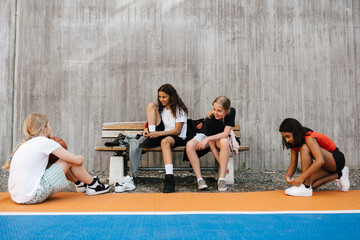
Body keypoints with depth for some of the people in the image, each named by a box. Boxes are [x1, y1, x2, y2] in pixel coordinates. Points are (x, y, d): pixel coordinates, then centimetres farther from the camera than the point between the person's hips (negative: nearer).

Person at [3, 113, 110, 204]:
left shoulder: (24, 144, 14)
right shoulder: (44, 142, -10)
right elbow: (77, 160, -10)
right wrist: (81, 158, 17)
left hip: (17, 197, 9)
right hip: (32, 197, -9)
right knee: (70, 161, -1)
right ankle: (93, 185, 16)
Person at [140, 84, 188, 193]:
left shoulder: (179, 109, -5)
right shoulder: (160, 107, 14)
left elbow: (177, 131, -13)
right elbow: (152, 121, 17)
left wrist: (159, 133, -24)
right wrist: (147, 129, -7)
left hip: (178, 138, -6)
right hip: (161, 134, 6)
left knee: (165, 141, -45)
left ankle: (169, 178, -53)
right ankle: (150, 138, -14)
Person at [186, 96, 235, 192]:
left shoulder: (231, 112, -24)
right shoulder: (209, 119, -30)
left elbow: (226, 133, -24)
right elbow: (212, 144, -25)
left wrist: (208, 139, -35)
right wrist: (221, 162, -27)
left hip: (221, 137, 1)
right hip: (205, 135, -1)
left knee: (224, 142, -38)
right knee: (189, 145, -31)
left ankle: (222, 179, -31)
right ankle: (199, 179, -26)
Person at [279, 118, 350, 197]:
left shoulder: (310, 138, -27)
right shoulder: (294, 142, -1)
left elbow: (320, 160, -39)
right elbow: (293, 164, -1)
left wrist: (302, 177, -40)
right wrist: (287, 176, -22)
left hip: (336, 159, -9)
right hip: (326, 165, 9)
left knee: (305, 148, -30)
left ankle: (306, 188, -28)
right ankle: (337, 175, 6)